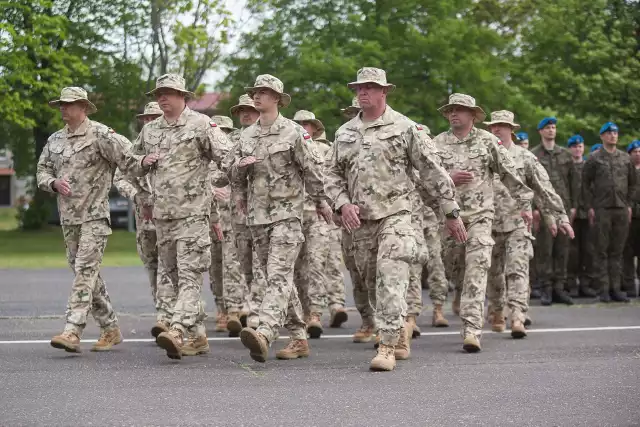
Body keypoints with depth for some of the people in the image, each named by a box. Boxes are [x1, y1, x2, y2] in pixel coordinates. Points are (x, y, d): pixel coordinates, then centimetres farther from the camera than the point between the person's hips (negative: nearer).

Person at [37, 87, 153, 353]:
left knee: (85, 271, -14)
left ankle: (72, 331, -20)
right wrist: (54, 183, -4)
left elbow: (126, 156, -13)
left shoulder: (100, 135, -6)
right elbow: (42, 171, 16)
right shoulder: (55, 140, 14)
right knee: (87, 274, 11)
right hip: (68, 218, 7)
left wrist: (143, 163, -33)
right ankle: (110, 329, 21)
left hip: (94, 214, -7)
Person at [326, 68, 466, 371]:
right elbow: (333, 175, 17)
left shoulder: (405, 128, -1)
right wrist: (343, 204, -3)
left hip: (395, 213, -5)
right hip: (359, 221, 5)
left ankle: (387, 347, -19)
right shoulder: (344, 132, 13)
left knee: (390, 278, -17)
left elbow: (433, 172, 0)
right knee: (373, 284, 11)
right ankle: (401, 334, 29)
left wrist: (451, 213, 0)